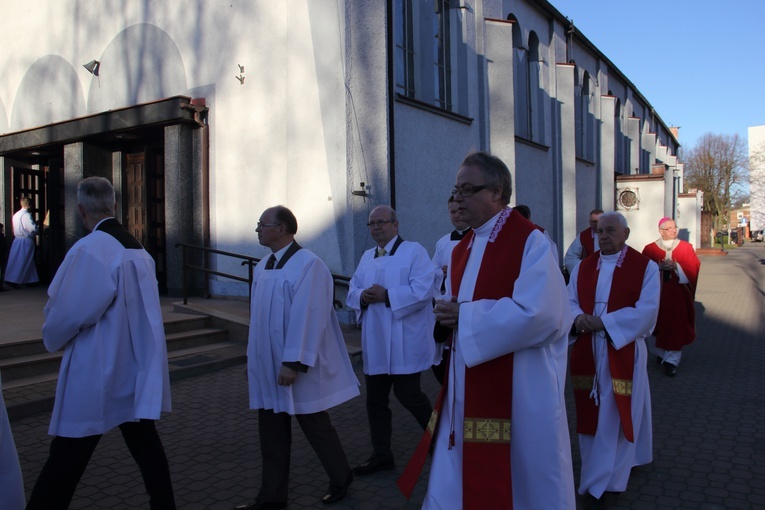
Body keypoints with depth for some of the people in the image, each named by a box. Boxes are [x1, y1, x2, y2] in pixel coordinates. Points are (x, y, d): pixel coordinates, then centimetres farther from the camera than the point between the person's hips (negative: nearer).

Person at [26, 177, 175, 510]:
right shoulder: (138, 249, 4)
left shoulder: (89, 250, -19)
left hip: (96, 372, -7)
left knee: (66, 458, 3)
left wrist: (52, 338, 4)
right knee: (144, 441, 17)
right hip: (135, 368, 7)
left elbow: (68, 313, -18)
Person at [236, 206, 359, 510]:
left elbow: (307, 318, -21)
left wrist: (293, 363, -22)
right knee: (272, 435, 13)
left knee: (315, 427, 9)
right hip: (268, 367, 7)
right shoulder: (262, 267, 8)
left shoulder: (308, 265, -17)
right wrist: (255, 360, 14)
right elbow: (258, 315, 13)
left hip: (297, 368, -7)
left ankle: (341, 479, 30)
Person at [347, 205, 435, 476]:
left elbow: (423, 290, -18)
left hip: (405, 343, -7)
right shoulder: (367, 257, 16)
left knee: (407, 394, -3)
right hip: (375, 344, 7)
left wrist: (387, 296, -21)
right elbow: (352, 289, 13)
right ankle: (381, 455, 27)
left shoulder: (414, 251, -7)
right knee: (375, 399, 11)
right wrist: (362, 296, -10)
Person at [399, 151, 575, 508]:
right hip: (467, 390, 8)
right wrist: (449, 315, -5)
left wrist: (464, 315, -18)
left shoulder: (530, 241, -13)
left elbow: (538, 313, -24)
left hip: (519, 391, -7)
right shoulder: (462, 249, 12)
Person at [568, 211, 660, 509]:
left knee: (614, 415, -2)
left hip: (623, 350, -4)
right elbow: (569, 301, 7)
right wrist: (578, 317, -16)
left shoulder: (645, 267, -4)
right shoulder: (583, 267, 9)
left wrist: (603, 322, -19)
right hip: (587, 350, 5)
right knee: (591, 412, 10)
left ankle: (598, 484, 5)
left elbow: (646, 310, -13)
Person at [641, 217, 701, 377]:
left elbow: (694, 268, -2)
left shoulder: (686, 247, 4)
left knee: (676, 326, -3)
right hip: (657, 293, 0)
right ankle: (661, 353, 26)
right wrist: (659, 267, -18)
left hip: (678, 294, 0)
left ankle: (671, 360, 1)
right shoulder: (650, 249, 2)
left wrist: (676, 266, -17)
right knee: (660, 324, 7)